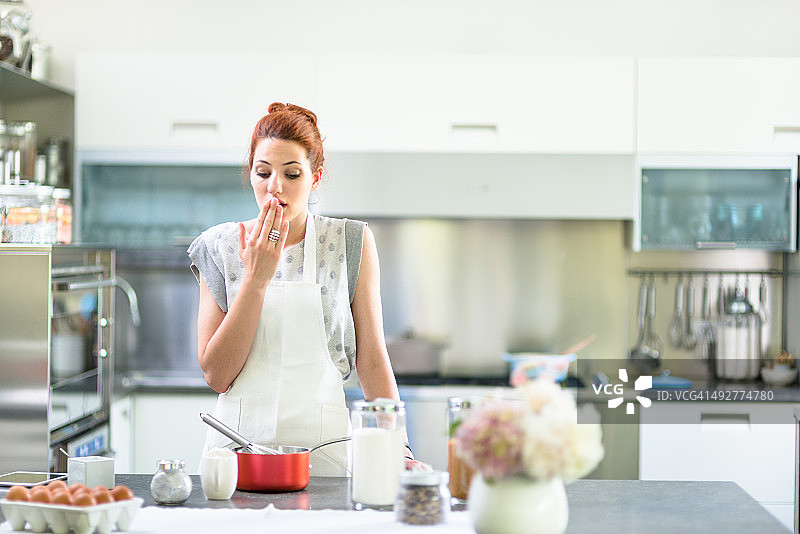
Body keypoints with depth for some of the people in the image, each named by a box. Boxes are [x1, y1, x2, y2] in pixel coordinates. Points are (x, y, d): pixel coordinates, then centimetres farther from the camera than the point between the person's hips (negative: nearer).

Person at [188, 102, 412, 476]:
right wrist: (256, 278, -10)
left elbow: (373, 362, 4)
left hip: (323, 446, -1)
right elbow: (216, 375, -3)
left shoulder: (351, 243, 2)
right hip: (237, 442, 1)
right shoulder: (219, 246, 3)